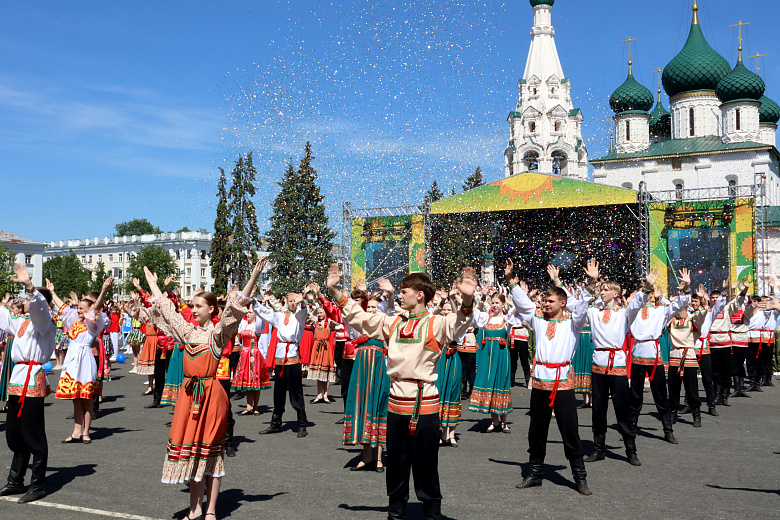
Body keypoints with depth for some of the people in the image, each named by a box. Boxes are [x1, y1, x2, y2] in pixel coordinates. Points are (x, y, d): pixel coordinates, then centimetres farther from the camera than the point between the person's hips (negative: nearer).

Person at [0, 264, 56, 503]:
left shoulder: (43, 321, -8)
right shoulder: (21, 322, 18)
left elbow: (39, 306, -29)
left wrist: (29, 286, -45)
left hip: (32, 379, -9)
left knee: (33, 435, -4)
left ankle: (37, 486, 4)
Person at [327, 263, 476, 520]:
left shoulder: (435, 324, -7)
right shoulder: (393, 323, 10)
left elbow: (458, 324, -27)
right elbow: (359, 317, 13)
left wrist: (467, 300, -47)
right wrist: (335, 290, 7)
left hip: (424, 405, -5)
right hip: (396, 403, 6)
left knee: (425, 465, 3)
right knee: (396, 464, 17)